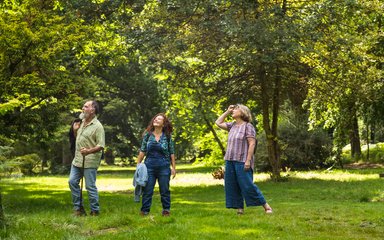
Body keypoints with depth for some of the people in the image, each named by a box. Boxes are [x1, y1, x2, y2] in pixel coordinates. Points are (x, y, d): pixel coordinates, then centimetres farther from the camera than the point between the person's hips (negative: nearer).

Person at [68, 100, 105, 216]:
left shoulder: (97, 126, -12)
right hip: (77, 159, 8)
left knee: (90, 186, -4)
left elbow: (101, 145, -17)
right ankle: (78, 208, 17)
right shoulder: (82, 123, 13)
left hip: (89, 161, -8)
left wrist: (89, 151, -32)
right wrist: (75, 131, 6)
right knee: (72, 182, 7)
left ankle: (95, 211, 7)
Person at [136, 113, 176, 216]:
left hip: (164, 166, -1)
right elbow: (142, 151, 8)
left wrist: (173, 167, 2)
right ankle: (144, 210, 10)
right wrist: (138, 164, 4)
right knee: (147, 190, 2)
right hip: (149, 166, 1)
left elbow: (171, 153, 4)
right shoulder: (147, 135, 4)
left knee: (165, 190, 7)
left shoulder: (167, 136, 1)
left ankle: (166, 210, 19)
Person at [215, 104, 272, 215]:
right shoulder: (232, 125, 14)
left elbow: (252, 144, -13)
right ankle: (239, 209, 12)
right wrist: (227, 111, 15)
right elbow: (218, 123, 24)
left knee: (248, 186, -9)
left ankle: (266, 206, 0)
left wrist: (248, 160, -20)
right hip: (230, 161, 8)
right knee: (232, 187, 6)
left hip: (242, 161, -8)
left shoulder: (248, 126, -7)